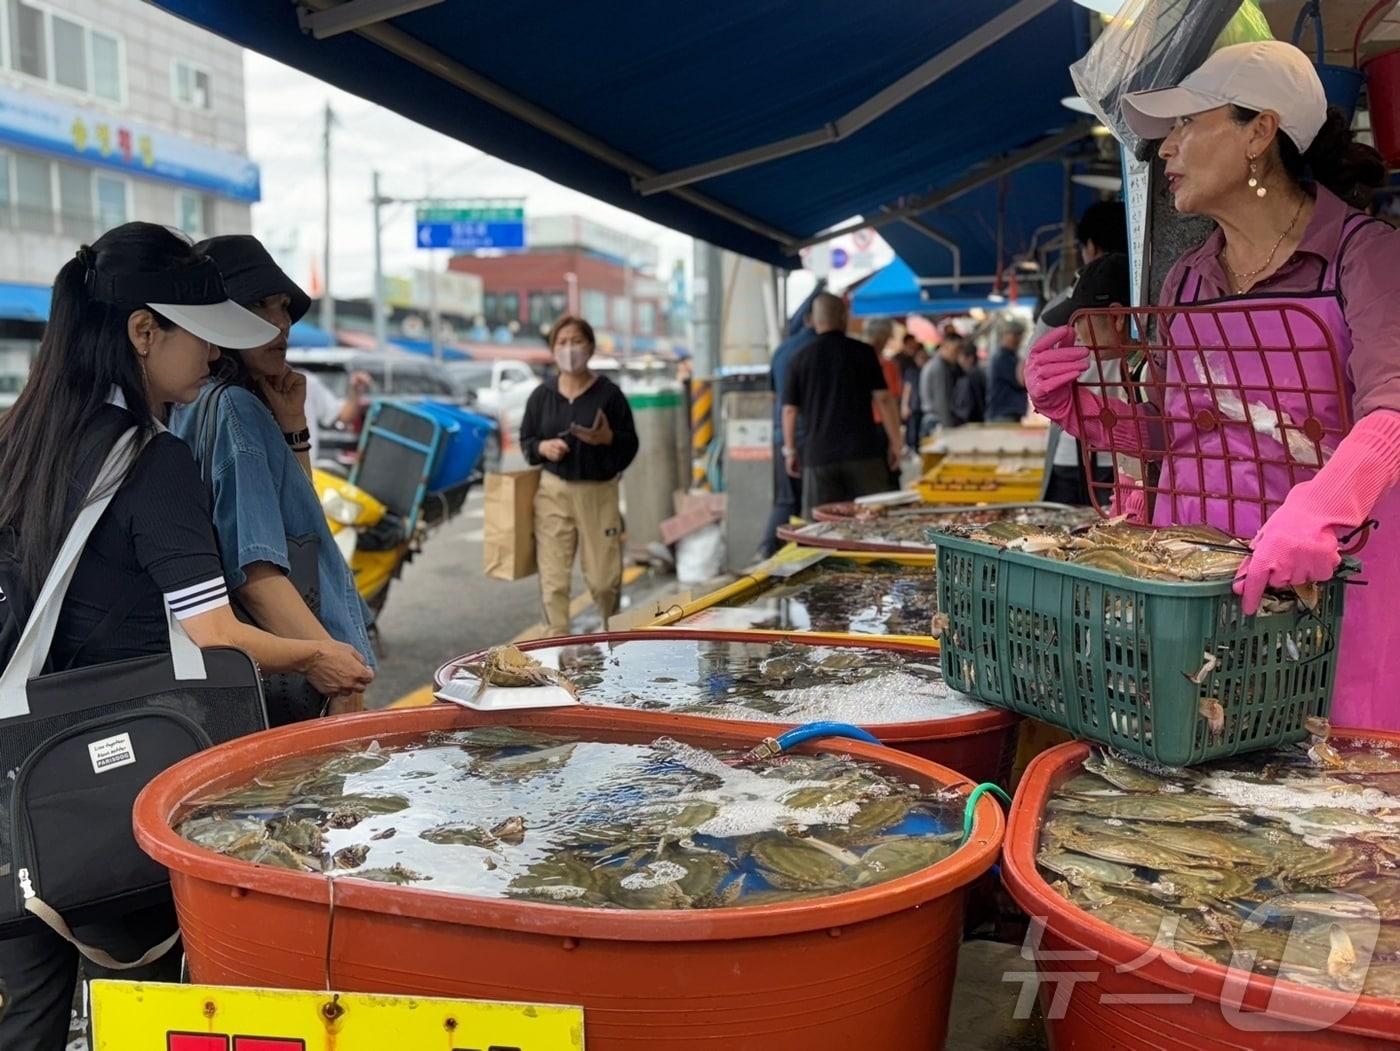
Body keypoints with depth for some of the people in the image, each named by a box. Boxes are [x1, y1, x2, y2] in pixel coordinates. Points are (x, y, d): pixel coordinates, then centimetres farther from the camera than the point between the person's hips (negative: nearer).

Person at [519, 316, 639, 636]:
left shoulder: (609, 393, -5)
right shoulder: (542, 395, 2)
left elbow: (631, 445, -2)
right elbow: (525, 440, 11)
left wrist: (608, 439, -23)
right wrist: (542, 447, -11)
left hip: (599, 492, -1)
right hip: (553, 492, 2)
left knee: (605, 579, 4)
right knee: (553, 579, 1)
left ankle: (612, 632, 33)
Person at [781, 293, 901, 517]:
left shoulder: (801, 359, 5)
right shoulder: (863, 352, 0)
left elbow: (789, 409, 6)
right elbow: (883, 399, -3)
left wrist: (790, 450, 16)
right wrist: (894, 443, 4)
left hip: (818, 456, 1)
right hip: (863, 451, -1)